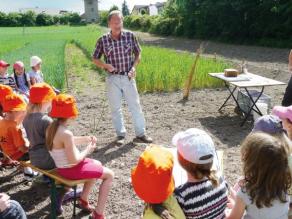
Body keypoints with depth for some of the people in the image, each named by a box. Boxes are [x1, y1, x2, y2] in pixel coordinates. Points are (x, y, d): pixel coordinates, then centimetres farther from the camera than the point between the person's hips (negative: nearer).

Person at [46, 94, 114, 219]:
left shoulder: (51, 127, -2)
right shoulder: (66, 133, -30)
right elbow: (74, 160, -27)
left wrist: (85, 139, 6)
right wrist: (88, 150, -12)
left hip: (62, 167, 9)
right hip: (71, 170, -9)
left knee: (97, 164, 29)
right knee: (109, 175, 2)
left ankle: (83, 200, 35)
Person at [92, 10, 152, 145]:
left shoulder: (130, 36, -4)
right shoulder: (102, 40, -5)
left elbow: (138, 54, 7)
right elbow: (95, 59, 5)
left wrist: (134, 67, -9)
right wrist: (105, 65, -14)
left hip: (128, 77, 0)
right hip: (112, 79, 0)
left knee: (135, 105, 5)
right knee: (115, 108, 8)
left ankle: (140, 134, 16)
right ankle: (120, 135, 23)